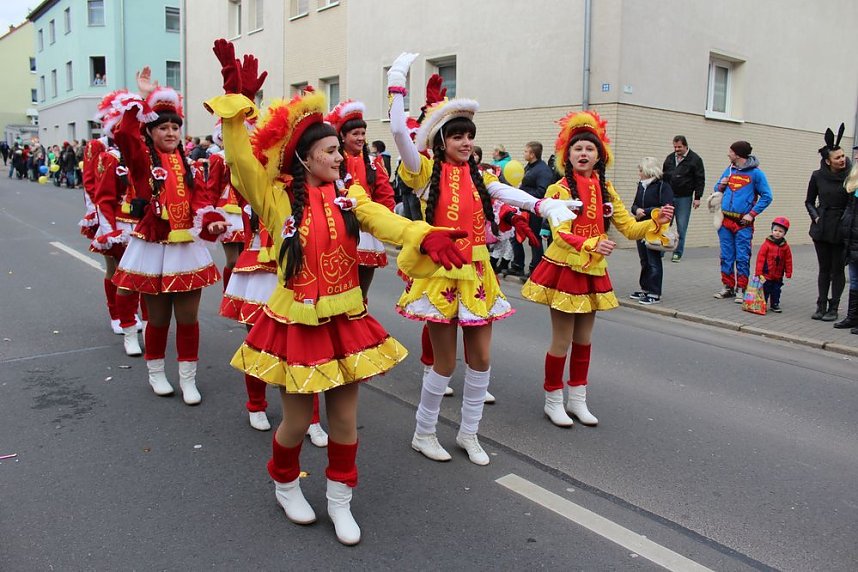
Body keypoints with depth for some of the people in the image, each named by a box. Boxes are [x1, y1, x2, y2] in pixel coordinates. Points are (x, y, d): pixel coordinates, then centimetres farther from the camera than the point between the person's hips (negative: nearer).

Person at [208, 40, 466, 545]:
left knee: (345, 417, 11)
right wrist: (236, 98, -29)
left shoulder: (349, 196, 2)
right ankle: (286, 485, 41)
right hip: (297, 323, -3)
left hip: (346, 320, 3)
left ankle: (340, 501, 32)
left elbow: (386, 222, -16)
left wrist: (426, 237, -35)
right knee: (297, 419, 9)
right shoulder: (276, 197, -5)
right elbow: (243, 161, -21)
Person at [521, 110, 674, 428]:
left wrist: (656, 220, -12)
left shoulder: (606, 190, 9)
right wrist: (591, 245, -38)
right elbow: (561, 233, -22)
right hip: (565, 270, -6)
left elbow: (629, 228, 6)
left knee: (584, 340, 15)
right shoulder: (560, 190, -10)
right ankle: (553, 401, 18)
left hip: (594, 272, 6)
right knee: (562, 342, 1)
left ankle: (577, 400, 29)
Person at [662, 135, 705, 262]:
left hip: (684, 198, -3)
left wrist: (697, 197, -7)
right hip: (668, 197, 3)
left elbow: (700, 180, -1)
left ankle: (678, 253, 8)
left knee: (681, 227, -1)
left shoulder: (695, 159, -1)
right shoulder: (670, 158, 12)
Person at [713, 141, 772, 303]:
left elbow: (767, 197, -5)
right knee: (726, 256, 9)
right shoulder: (729, 170, 11)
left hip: (743, 223, -5)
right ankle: (727, 287, 18)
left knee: (742, 258, -2)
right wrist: (721, 186, -2)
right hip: (725, 220, 5)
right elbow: (717, 189, 21)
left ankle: (740, 290, 6)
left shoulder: (755, 173, -4)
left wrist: (752, 214, -11)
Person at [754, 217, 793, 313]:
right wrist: (759, 272, -15)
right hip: (766, 274, -4)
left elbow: (788, 260, 7)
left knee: (776, 291, 13)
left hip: (778, 276, 4)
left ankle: (775, 304, 25)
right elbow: (760, 258, -12)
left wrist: (788, 272, 6)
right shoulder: (767, 244, -11)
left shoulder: (785, 247, 1)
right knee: (765, 290, 2)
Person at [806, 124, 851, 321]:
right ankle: (821, 306, 17)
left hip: (841, 230, -2)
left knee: (837, 269, 4)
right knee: (824, 268, 10)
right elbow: (809, 202, 12)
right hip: (821, 228, 2)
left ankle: (833, 308, 12)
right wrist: (815, 217, -1)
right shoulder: (818, 176, 1)